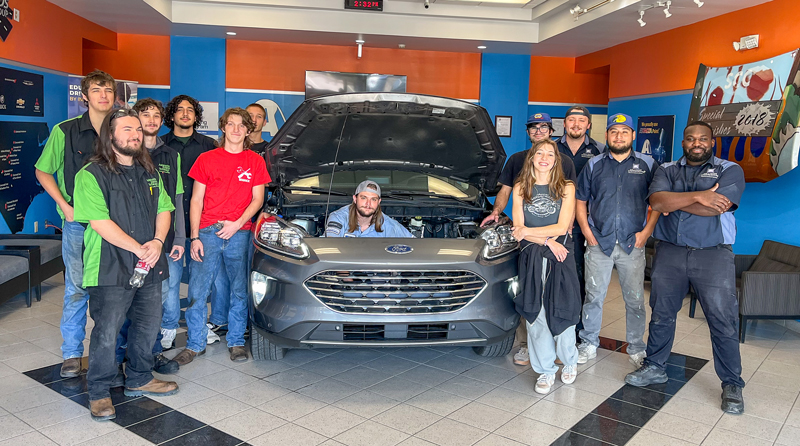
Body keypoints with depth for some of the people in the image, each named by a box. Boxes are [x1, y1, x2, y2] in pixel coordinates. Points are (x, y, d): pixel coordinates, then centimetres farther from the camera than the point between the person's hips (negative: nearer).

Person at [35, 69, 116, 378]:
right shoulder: (65, 131, -3)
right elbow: (42, 171, 5)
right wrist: (65, 206, -5)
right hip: (77, 223, -2)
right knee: (77, 289, 4)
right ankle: (72, 353, 18)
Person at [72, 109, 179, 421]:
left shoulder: (149, 172, 15)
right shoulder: (92, 174, -7)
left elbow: (163, 209, 13)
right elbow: (99, 222, -15)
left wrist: (157, 241, -6)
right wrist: (138, 248, -18)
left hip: (149, 267, 6)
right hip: (111, 268, -6)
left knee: (148, 326, 14)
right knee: (107, 332, -1)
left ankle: (139, 380, 32)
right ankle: (99, 392, 17)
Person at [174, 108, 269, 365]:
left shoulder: (255, 162, 9)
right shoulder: (207, 159, 7)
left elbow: (257, 199, 6)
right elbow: (196, 200, 5)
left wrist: (237, 223, -9)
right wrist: (194, 237, -3)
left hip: (239, 233, 0)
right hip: (208, 232, 0)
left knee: (239, 290, 6)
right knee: (198, 290, 0)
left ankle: (236, 341, 20)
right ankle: (195, 344, 14)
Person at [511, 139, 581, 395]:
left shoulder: (566, 188, 5)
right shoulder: (521, 188, 8)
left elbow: (561, 227, -5)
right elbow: (518, 229, 1)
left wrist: (528, 232, -7)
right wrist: (548, 241, -10)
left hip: (559, 258, -1)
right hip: (531, 258, 1)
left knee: (560, 311, 1)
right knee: (535, 314, 1)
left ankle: (570, 361, 26)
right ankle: (545, 370, 14)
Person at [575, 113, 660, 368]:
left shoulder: (647, 165, 6)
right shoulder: (593, 165, 9)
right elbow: (580, 201, 10)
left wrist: (647, 231, -4)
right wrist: (587, 232, -1)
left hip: (632, 244, 0)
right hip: (599, 242, 1)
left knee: (635, 299, 6)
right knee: (594, 296, 6)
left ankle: (637, 348, 21)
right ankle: (589, 345, 20)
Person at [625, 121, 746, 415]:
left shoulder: (730, 170, 3)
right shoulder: (667, 170, 10)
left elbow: (717, 207, -15)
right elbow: (657, 201, -10)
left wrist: (673, 202, -8)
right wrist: (698, 196, -17)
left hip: (713, 255, -2)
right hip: (670, 252, 3)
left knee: (723, 320, -2)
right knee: (661, 314, 12)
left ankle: (732, 384, 13)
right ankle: (654, 368, 28)